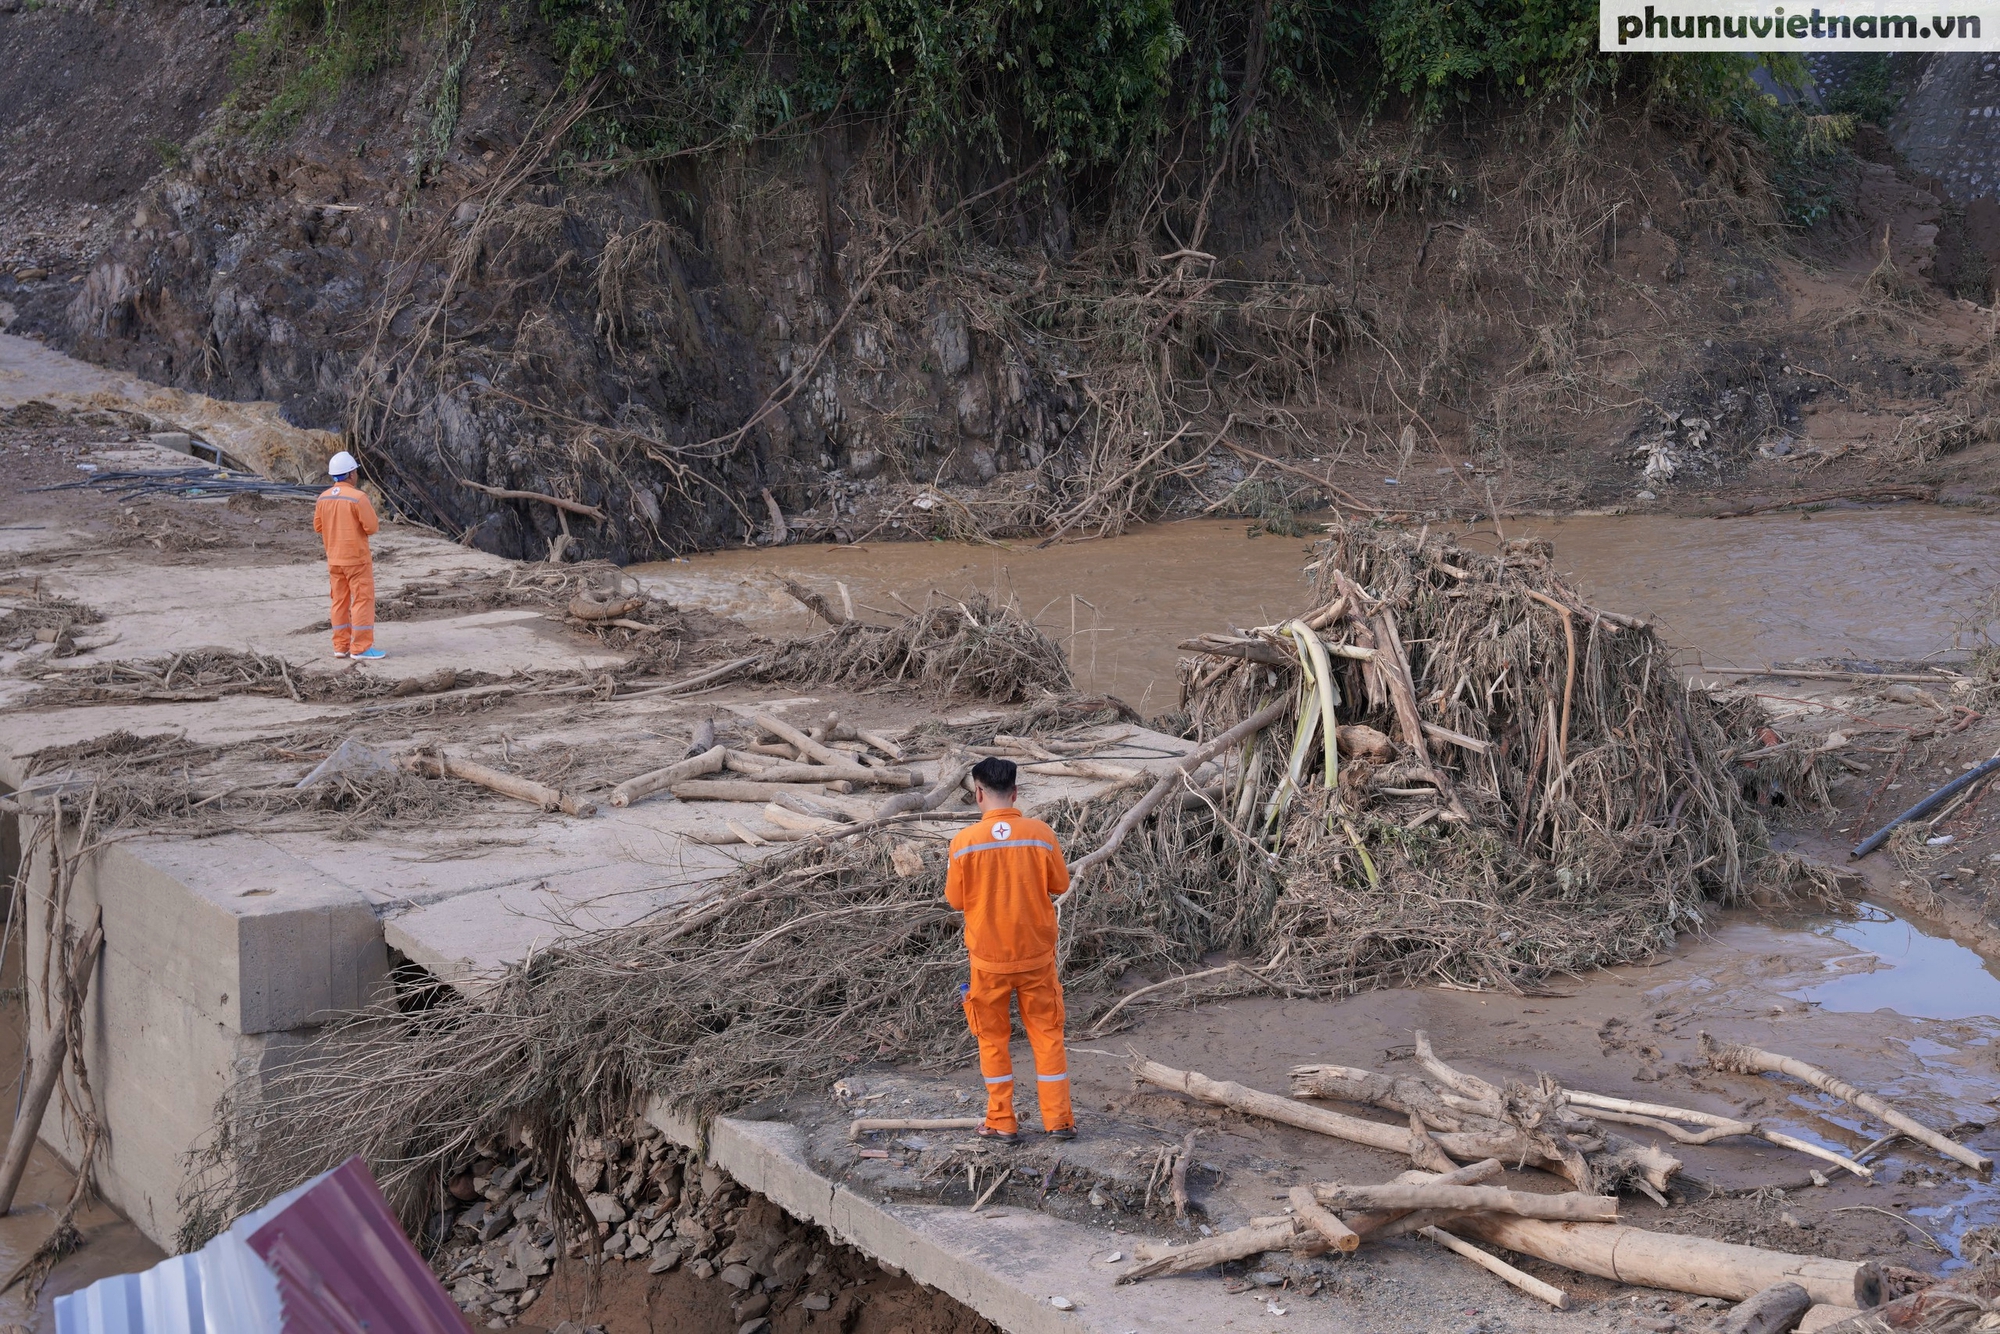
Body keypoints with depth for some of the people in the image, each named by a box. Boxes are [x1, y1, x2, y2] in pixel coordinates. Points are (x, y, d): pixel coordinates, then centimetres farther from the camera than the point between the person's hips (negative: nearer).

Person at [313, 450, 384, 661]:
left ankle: (341, 646, 15)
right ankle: (361, 648, -4)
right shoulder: (358, 497, -17)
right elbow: (371, 527, -16)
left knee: (340, 601, 13)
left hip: (334, 559, 7)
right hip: (356, 558, -7)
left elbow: (318, 527, 10)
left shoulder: (324, 497, 2)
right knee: (363, 600, -2)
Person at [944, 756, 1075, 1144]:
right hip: (1036, 954, 1)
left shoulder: (965, 841, -14)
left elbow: (955, 899, -4)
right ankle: (1059, 1119, 18)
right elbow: (1060, 883, 2)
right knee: (1047, 1033, 14)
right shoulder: (1041, 834, -11)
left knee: (993, 1039, 14)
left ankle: (1002, 1123, 19)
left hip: (989, 958, -1)